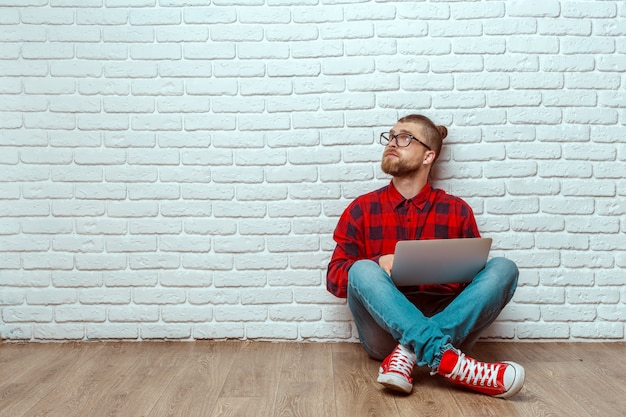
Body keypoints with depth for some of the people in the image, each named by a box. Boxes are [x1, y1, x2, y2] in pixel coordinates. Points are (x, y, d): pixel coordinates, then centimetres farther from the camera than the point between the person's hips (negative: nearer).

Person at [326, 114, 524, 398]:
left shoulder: (457, 210, 9)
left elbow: (476, 273, 11)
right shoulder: (362, 209, 7)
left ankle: (409, 353, -31)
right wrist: (379, 265, -17)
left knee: (503, 268, -17)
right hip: (386, 329, -1)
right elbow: (334, 278, 3)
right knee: (362, 270, -26)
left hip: (451, 327, 2)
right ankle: (445, 360, -40)